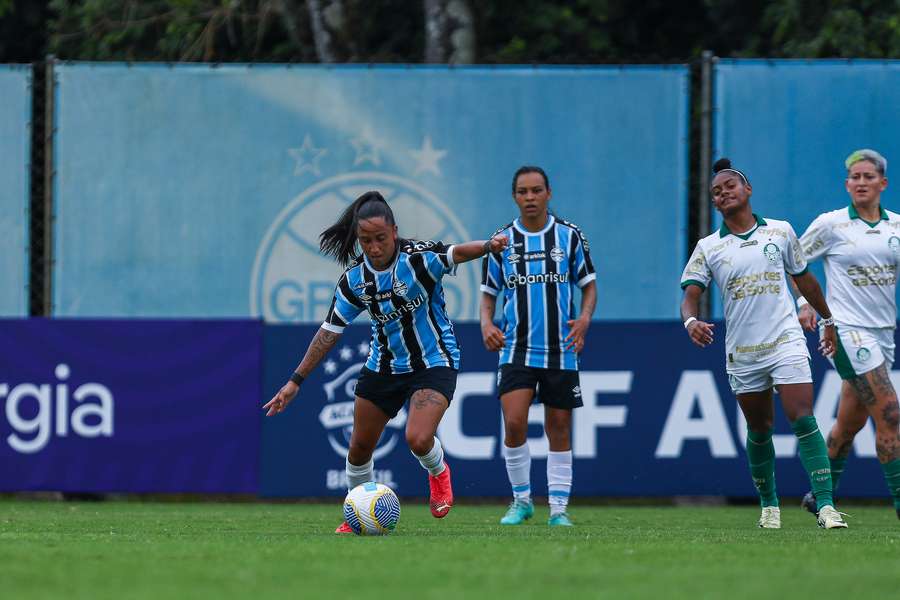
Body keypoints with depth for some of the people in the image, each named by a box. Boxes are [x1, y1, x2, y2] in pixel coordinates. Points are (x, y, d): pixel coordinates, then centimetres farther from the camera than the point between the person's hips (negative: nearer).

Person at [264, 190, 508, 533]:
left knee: (418, 439, -24)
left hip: (434, 363, -5)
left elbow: (456, 253, -36)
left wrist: (487, 246, -59)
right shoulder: (355, 278, -7)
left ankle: (438, 473, 13)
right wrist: (295, 382, -2)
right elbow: (330, 332, -1)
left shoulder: (419, 257, -19)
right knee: (359, 449, 7)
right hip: (384, 366, 5)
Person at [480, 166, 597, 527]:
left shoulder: (568, 235, 2)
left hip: (561, 351, 0)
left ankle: (558, 508, 12)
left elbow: (588, 284, 8)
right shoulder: (502, 240, 4)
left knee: (559, 429, 4)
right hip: (516, 350, 0)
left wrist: (584, 318, -11)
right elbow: (489, 294, 11)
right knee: (514, 423, -16)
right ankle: (521, 500, 0)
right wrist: (486, 324, -9)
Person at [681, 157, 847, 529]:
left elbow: (804, 279, 18)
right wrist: (691, 321, -26)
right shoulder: (708, 248, 4)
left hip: (786, 342, -2)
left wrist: (828, 321, 24)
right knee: (759, 430, 9)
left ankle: (825, 504, -19)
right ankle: (769, 505, 25)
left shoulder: (780, 232, 6)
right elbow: (690, 294, -4)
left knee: (803, 419, -15)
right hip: (741, 353, 2)